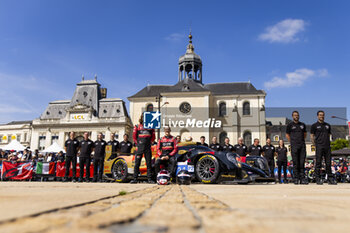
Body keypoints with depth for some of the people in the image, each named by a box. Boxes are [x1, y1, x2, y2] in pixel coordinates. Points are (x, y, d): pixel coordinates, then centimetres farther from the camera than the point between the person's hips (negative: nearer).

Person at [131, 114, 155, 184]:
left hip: (148, 148, 1)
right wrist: (137, 143, 3)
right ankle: (135, 178, 5)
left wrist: (150, 143, 6)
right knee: (137, 163, -1)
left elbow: (153, 136, 15)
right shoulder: (137, 126, 8)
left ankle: (149, 179, 7)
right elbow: (134, 136, 7)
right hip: (139, 148, -1)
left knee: (149, 163, 3)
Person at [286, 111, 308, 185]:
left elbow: (304, 134, 24)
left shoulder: (303, 125, 13)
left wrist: (302, 141, 15)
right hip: (294, 146, -3)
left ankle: (302, 179, 4)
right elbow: (287, 135, 11)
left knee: (302, 162, 1)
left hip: (302, 145, 3)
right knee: (295, 163, -3)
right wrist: (292, 142, 7)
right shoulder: (290, 125, 4)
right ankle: (296, 179, 2)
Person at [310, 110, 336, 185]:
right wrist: (315, 145, -5)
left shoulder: (328, 125, 17)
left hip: (327, 146, 4)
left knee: (328, 163, 5)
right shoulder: (314, 125, 4)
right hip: (319, 147, -4)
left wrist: (328, 143, 10)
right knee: (318, 163, -3)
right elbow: (312, 136, 3)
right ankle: (318, 179, 1)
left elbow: (329, 135, 21)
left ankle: (330, 179, 11)